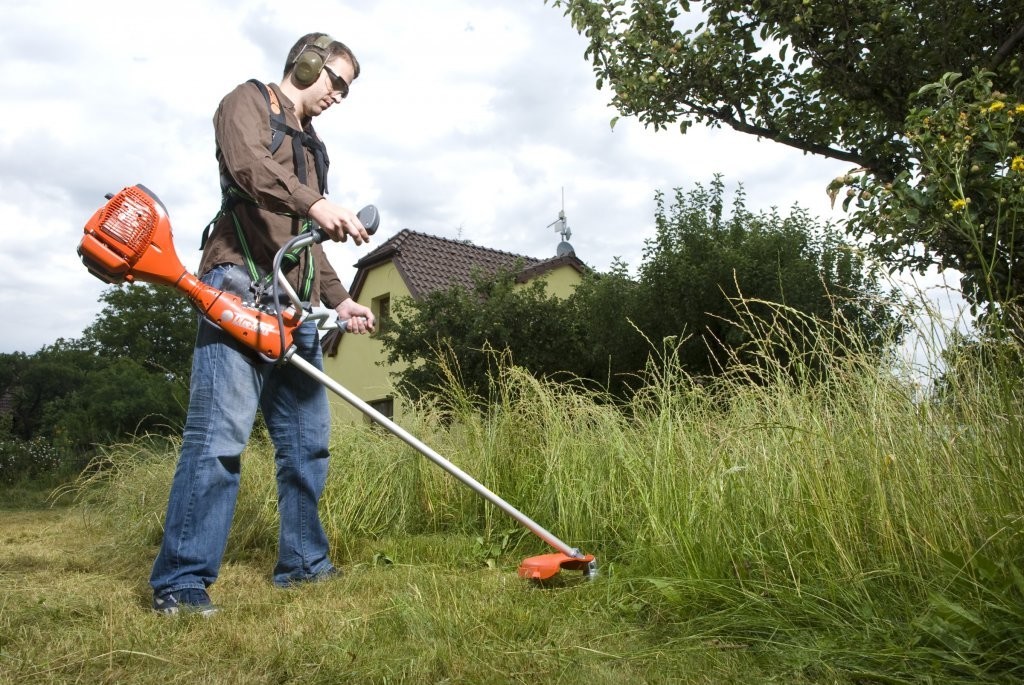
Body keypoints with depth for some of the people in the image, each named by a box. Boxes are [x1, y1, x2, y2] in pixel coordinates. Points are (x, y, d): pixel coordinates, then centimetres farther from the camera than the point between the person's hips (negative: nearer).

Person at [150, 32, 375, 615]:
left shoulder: (312, 147, 30)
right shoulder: (249, 102, 9)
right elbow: (248, 163, -15)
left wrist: (339, 298, 20)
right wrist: (316, 203, -30)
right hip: (241, 286, -8)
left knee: (308, 438, 7)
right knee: (221, 432, -14)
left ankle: (303, 562, 18)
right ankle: (182, 580, -6)